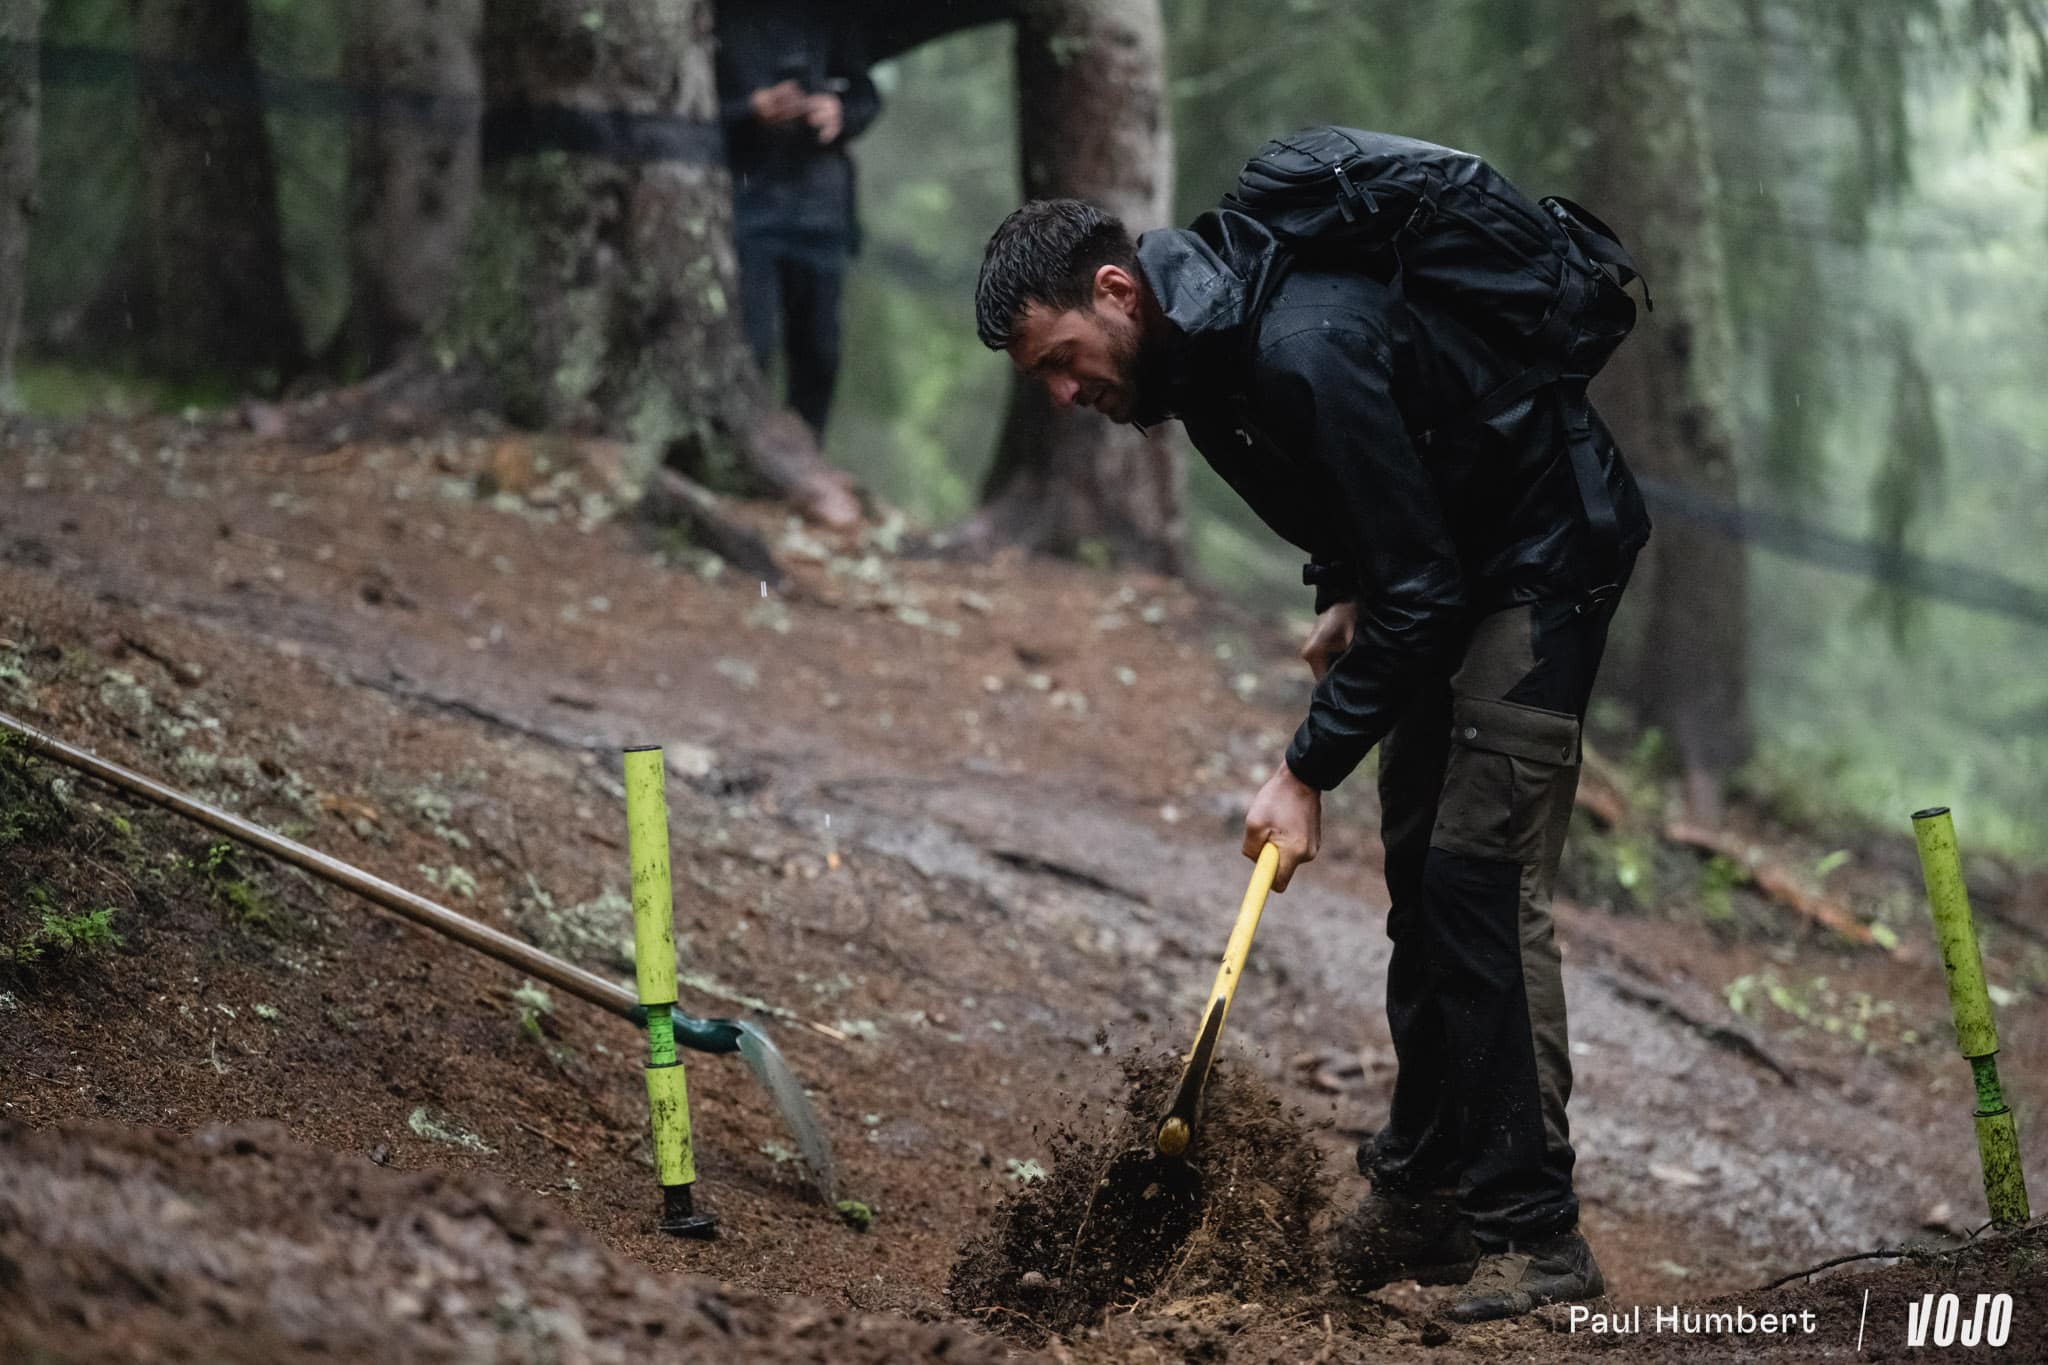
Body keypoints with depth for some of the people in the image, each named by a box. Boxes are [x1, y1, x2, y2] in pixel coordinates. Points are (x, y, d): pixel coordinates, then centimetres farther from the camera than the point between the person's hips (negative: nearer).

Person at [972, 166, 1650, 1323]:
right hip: (1452, 560, 10)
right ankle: (1424, 1197, 18)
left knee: (1482, 877, -16)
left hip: (1547, 550, -10)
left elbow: (1417, 589, -28)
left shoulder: (1303, 351, -33)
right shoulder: (1201, 336, -3)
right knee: (1423, 873, 11)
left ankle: (1534, 1231, -13)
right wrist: (1344, 597, 4)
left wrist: (1310, 771, -23)